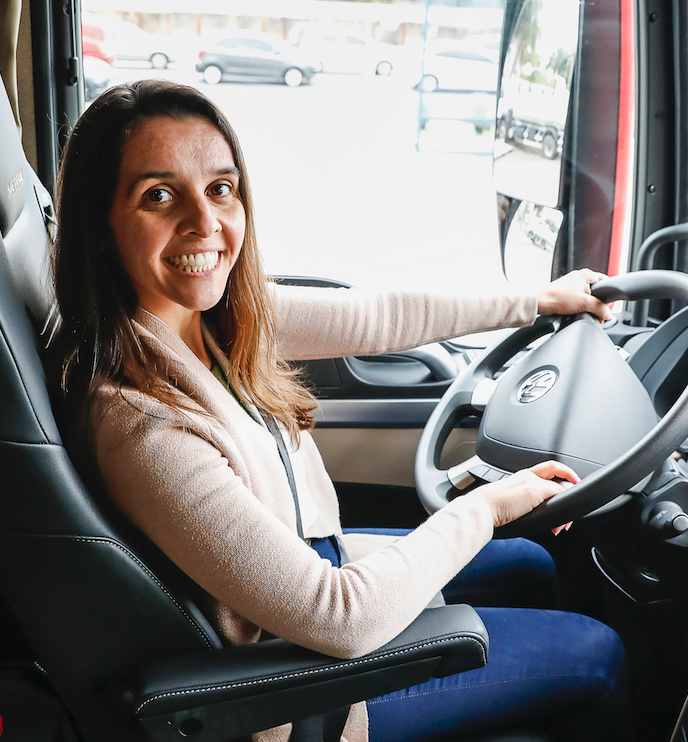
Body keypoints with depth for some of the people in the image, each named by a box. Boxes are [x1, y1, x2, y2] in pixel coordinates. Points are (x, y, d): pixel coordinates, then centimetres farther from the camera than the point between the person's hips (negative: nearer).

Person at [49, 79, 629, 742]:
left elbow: (380, 317, 0)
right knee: (596, 653, 6)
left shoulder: (215, 311, -13)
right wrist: (487, 505, -20)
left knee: (531, 567, 25)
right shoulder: (140, 424, -37)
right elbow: (342, 620, -33)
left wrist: (540, 299, 9)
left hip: (316, 565, 8)